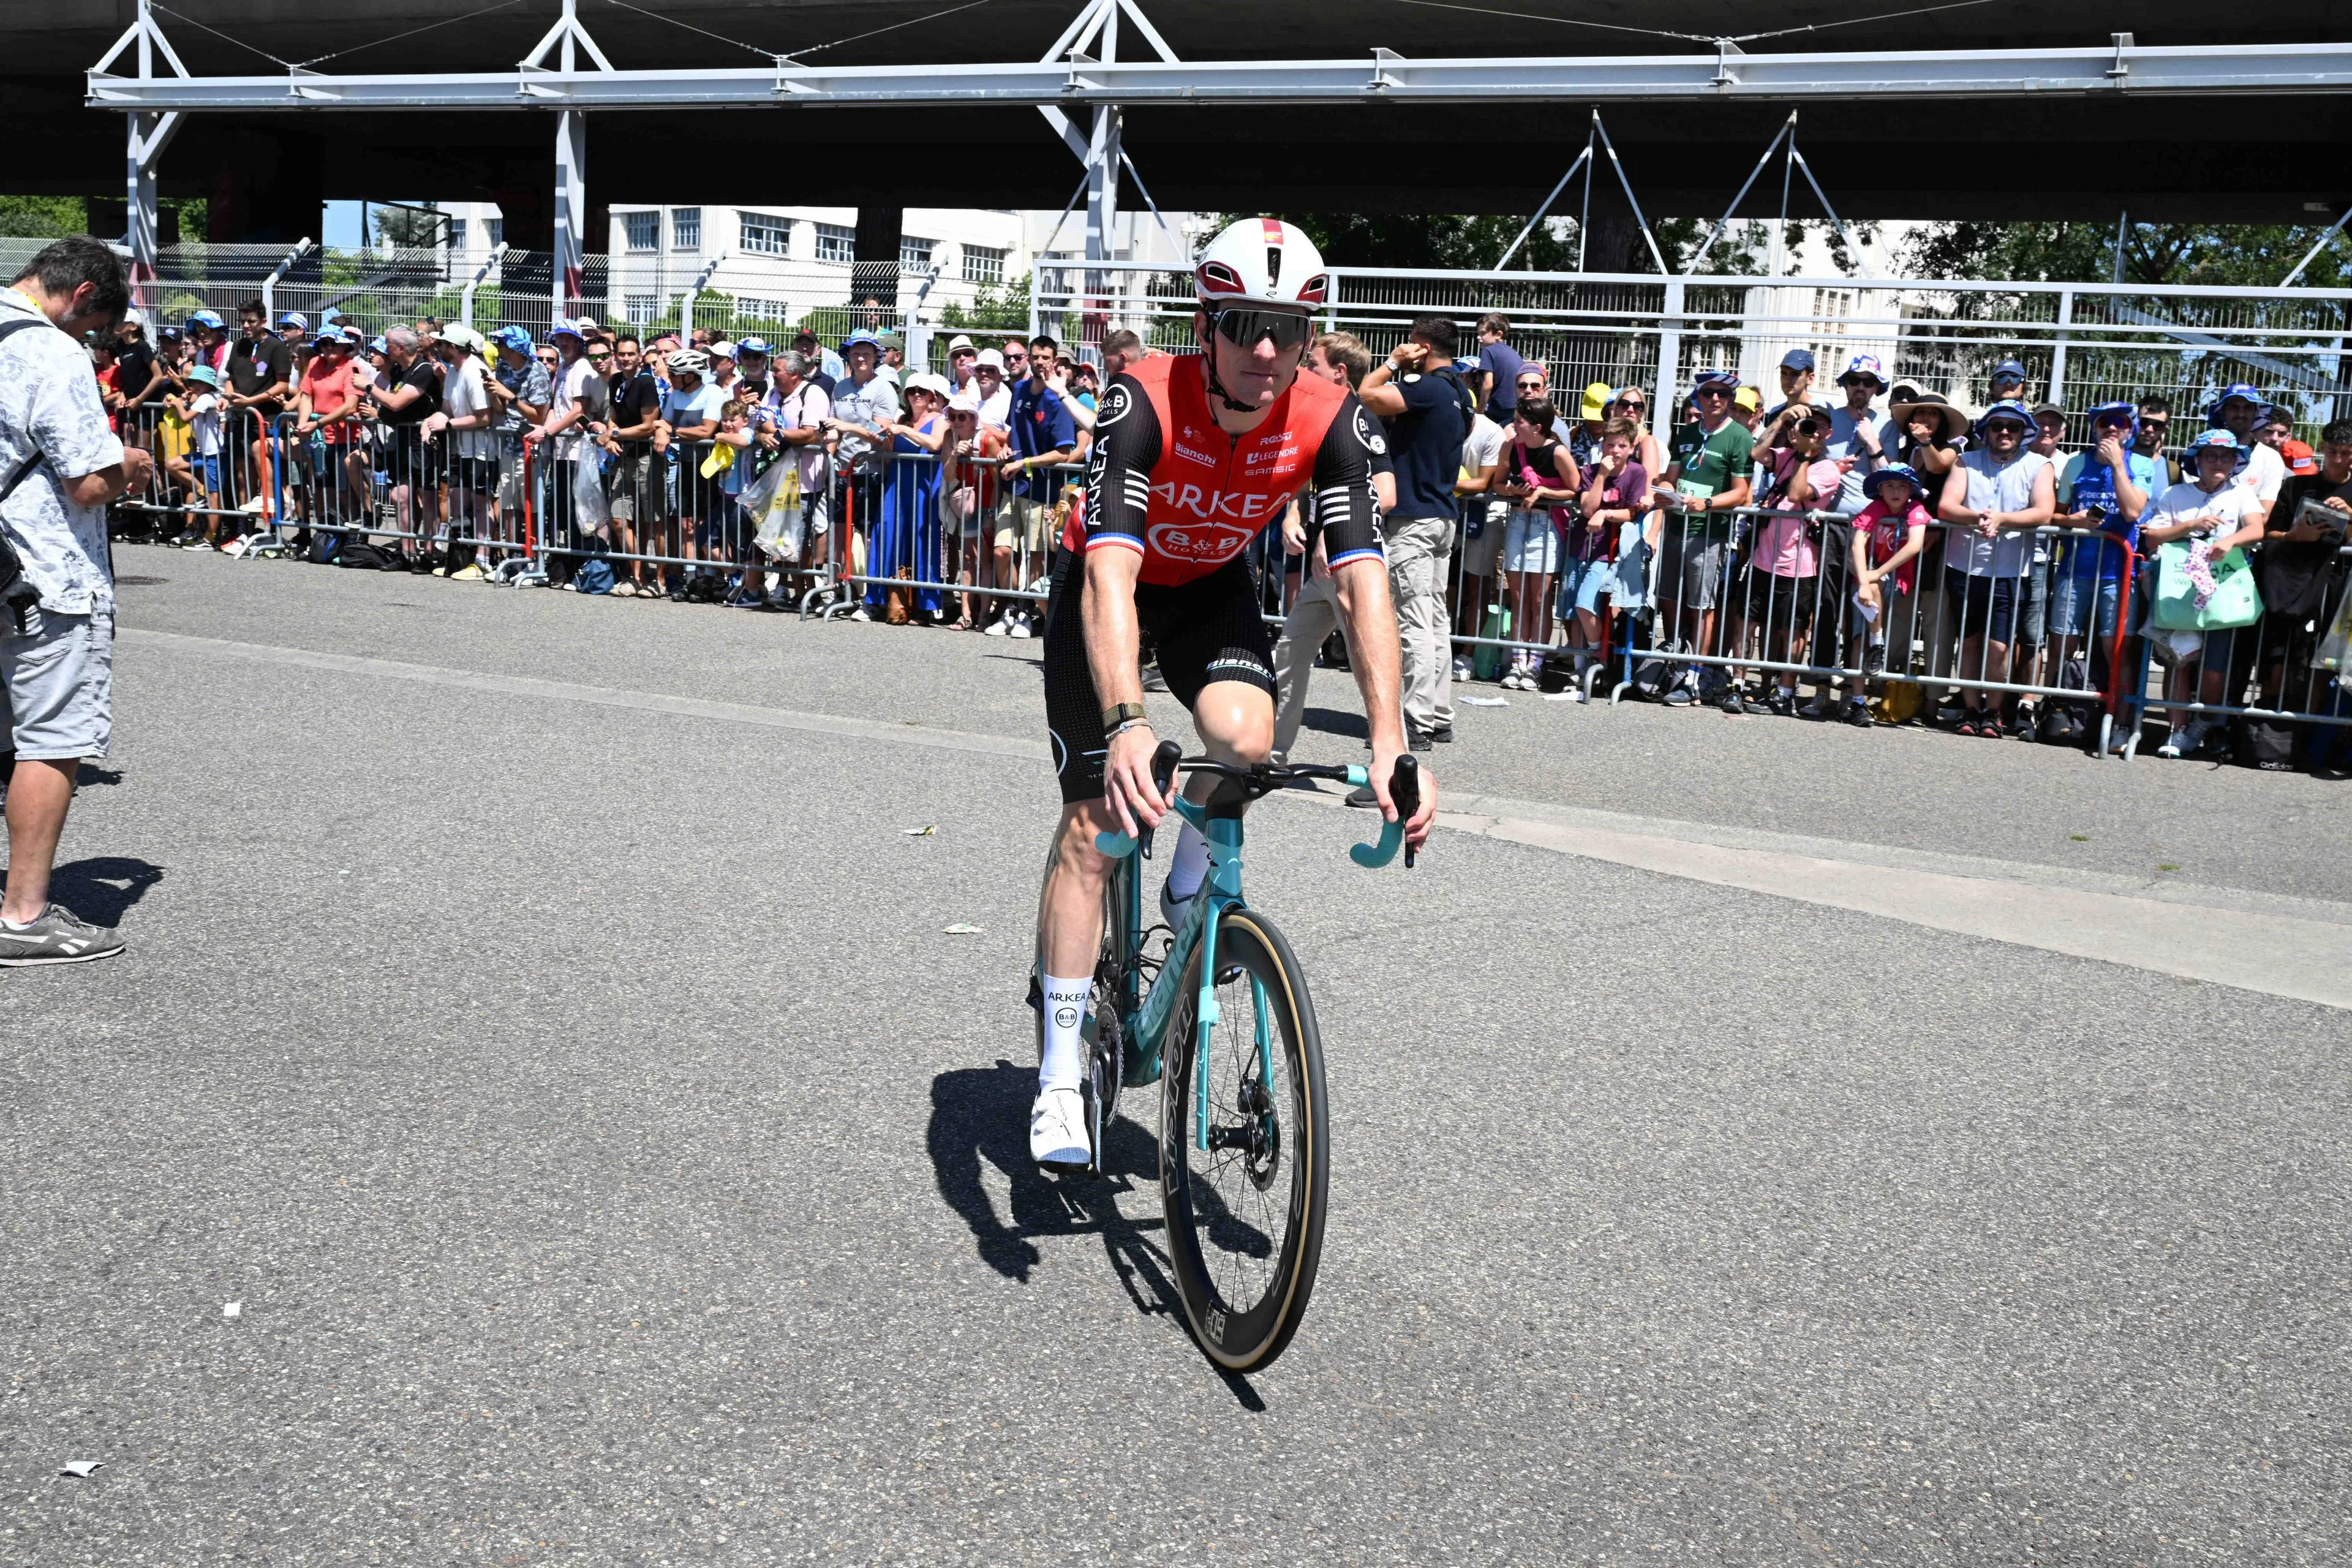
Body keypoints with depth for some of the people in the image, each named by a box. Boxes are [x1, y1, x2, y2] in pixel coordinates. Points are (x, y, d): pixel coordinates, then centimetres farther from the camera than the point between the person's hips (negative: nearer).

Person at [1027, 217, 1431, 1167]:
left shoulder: (1327, 422, -26)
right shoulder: (1145, 401, -35)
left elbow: (1362, 580, -32)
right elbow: (1111, 572, -45)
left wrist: (1390, 741, -44)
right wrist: (1127, 724, -60)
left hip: (1213, 586, 2)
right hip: (1110, 581, -2)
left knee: (1245, 736, -28)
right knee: (1095, 819, -8)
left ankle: (1192, 886, 7)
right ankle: (1061, 1072, 1)